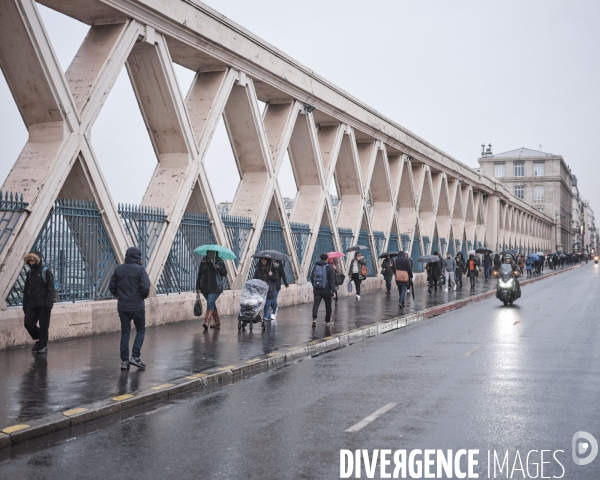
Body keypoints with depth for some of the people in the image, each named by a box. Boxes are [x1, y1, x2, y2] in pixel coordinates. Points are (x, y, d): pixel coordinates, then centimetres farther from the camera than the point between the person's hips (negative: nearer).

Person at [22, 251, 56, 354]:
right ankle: (38, 339, 22)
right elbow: (26, 290, 16)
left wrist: (48, 304, -17)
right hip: (32, 304, 5)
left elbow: (50, 289, -10)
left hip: (43, 305, -5)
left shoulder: (46, 272, -6)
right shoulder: (30, 273, 11)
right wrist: (25, 305, 12)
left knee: (43, 326, -1)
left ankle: (43, 346, 10)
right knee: (28, 323, -1)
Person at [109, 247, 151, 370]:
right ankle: (135, 356, 0)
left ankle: (124, 361, 9)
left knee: (125, 333, 10)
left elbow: (112, 286, 7)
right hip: (137, 306, -4)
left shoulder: (119, 269, 5)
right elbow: (145, 287, -17)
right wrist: (144, 296, 2)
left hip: (122, 307, 4)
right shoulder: (140, 269, -10)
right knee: (141, 330, 11)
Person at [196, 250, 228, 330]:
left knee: (210, 303, -19)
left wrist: (219, 268, -19)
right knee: (212, 304, 12)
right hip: (205, 288, 4)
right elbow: (199, 275, 9)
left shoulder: (220, 262, 1)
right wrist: (198, 287, 6)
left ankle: (207, 322, -27)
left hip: (215, 288, -4)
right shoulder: (203, 262, 7)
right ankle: (217, 322, 24)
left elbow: (225, 273, 0)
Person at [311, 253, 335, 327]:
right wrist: (333, 291, -10)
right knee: (328, 306, 14)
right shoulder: (329, 268, -4)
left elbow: (312, 278, 15)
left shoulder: (315, 267, 7)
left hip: (316, 290, 2)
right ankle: (327, 321, 23)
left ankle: (314, 319, -27)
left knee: (316, 304, -5)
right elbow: (332, 280, -9)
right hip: (326, 290, -2)